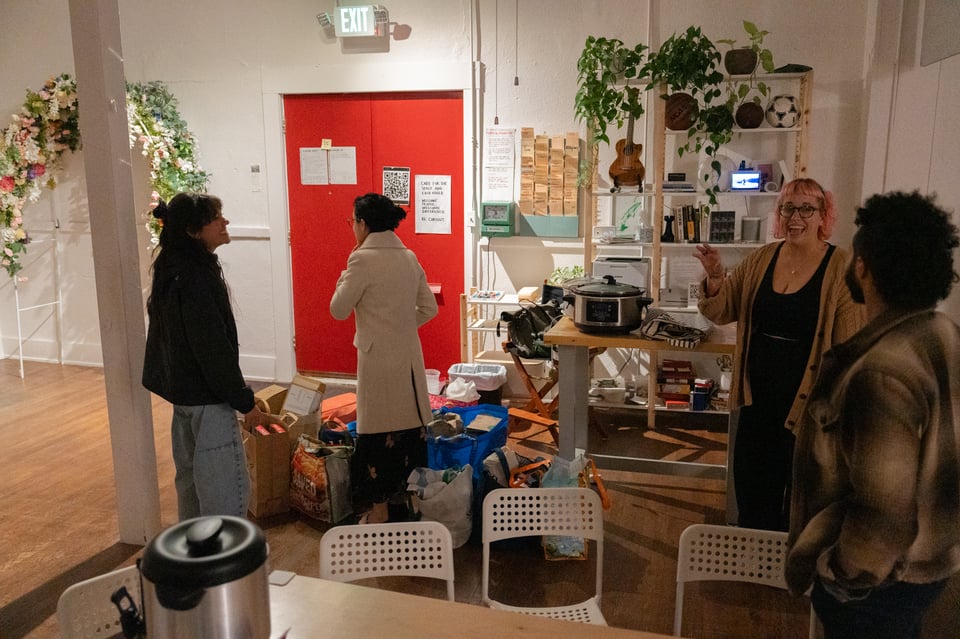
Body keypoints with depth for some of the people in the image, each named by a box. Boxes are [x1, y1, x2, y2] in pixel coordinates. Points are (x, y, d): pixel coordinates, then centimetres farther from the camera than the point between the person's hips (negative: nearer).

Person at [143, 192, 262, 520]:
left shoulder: (171, 270, 7)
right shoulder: (197, 278, -23)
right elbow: (213, 348, -24)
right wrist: (244, 400, -17)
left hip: (181, 391, 10)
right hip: (207, 397, -10)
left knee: (191, 478, 22)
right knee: (228, 489, -4)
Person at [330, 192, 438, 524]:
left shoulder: (363, 259, -14)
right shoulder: (409, 257, 6)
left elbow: (339, 310, -7)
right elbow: (429, 308, 10)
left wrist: (345, 278, 7)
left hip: (379, 358, -7)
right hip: (410, 355, 7)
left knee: (379, 431, 4)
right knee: (412, 424, 15)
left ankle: (380, 511, 15)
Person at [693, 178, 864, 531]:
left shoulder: (841, 269, -12)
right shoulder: (761, 259, 2)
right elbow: (722, 312, 6)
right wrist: (715, 278, -14)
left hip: (807, 403, -4)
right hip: (758, 399, 4)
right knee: (753, 493, 19)